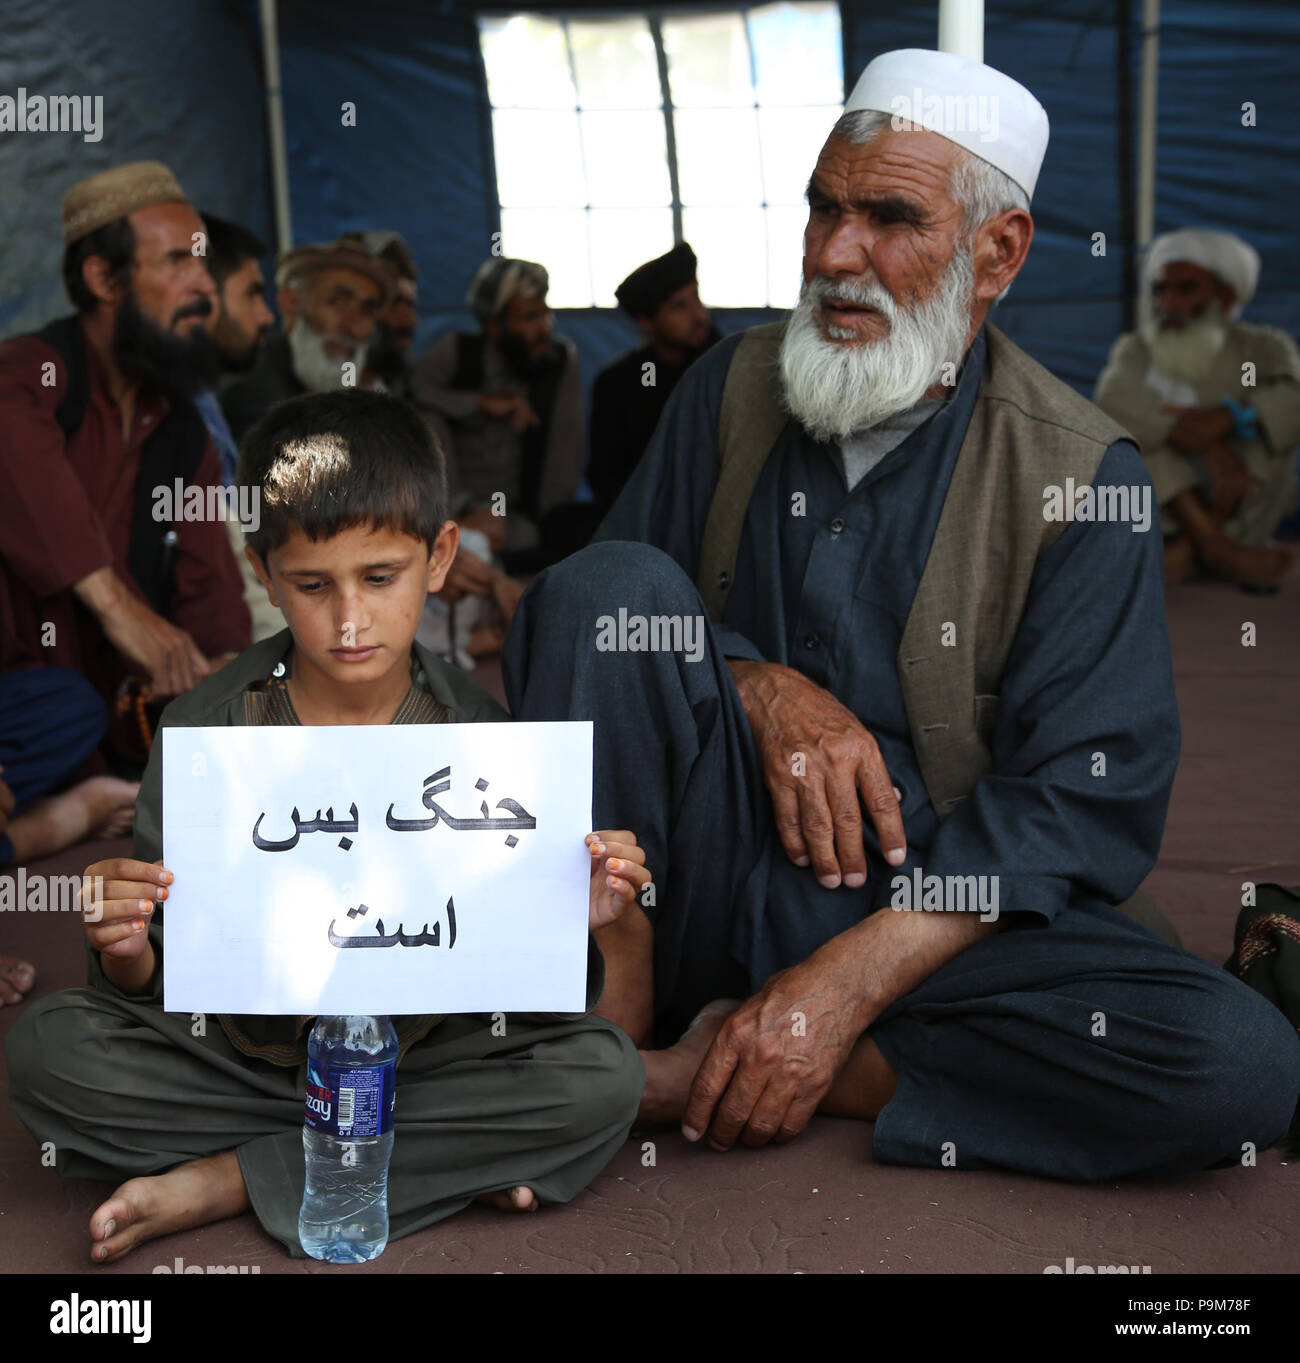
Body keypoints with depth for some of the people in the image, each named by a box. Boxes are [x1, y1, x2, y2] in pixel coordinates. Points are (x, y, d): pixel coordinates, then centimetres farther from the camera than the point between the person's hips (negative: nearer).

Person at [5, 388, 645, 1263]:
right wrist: (127, 956, -26)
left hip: (427, 1056, 0)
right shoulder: (200, 732, -5)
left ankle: (232, 1178, -19)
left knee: (606, 1073, -25)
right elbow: (158, 989, -3)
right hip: (238, 1052, 1)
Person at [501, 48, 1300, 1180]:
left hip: (929, 918, -1)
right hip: (708, 874, 2)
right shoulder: (734, 387, 8)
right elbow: (609, 612, 8)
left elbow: (1087, 791, -10)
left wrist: (846, 982, -21)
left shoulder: (1085, 477, -3)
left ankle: (697, 1074, -23)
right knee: (609, 579, -20)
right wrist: (762, 686, -14)